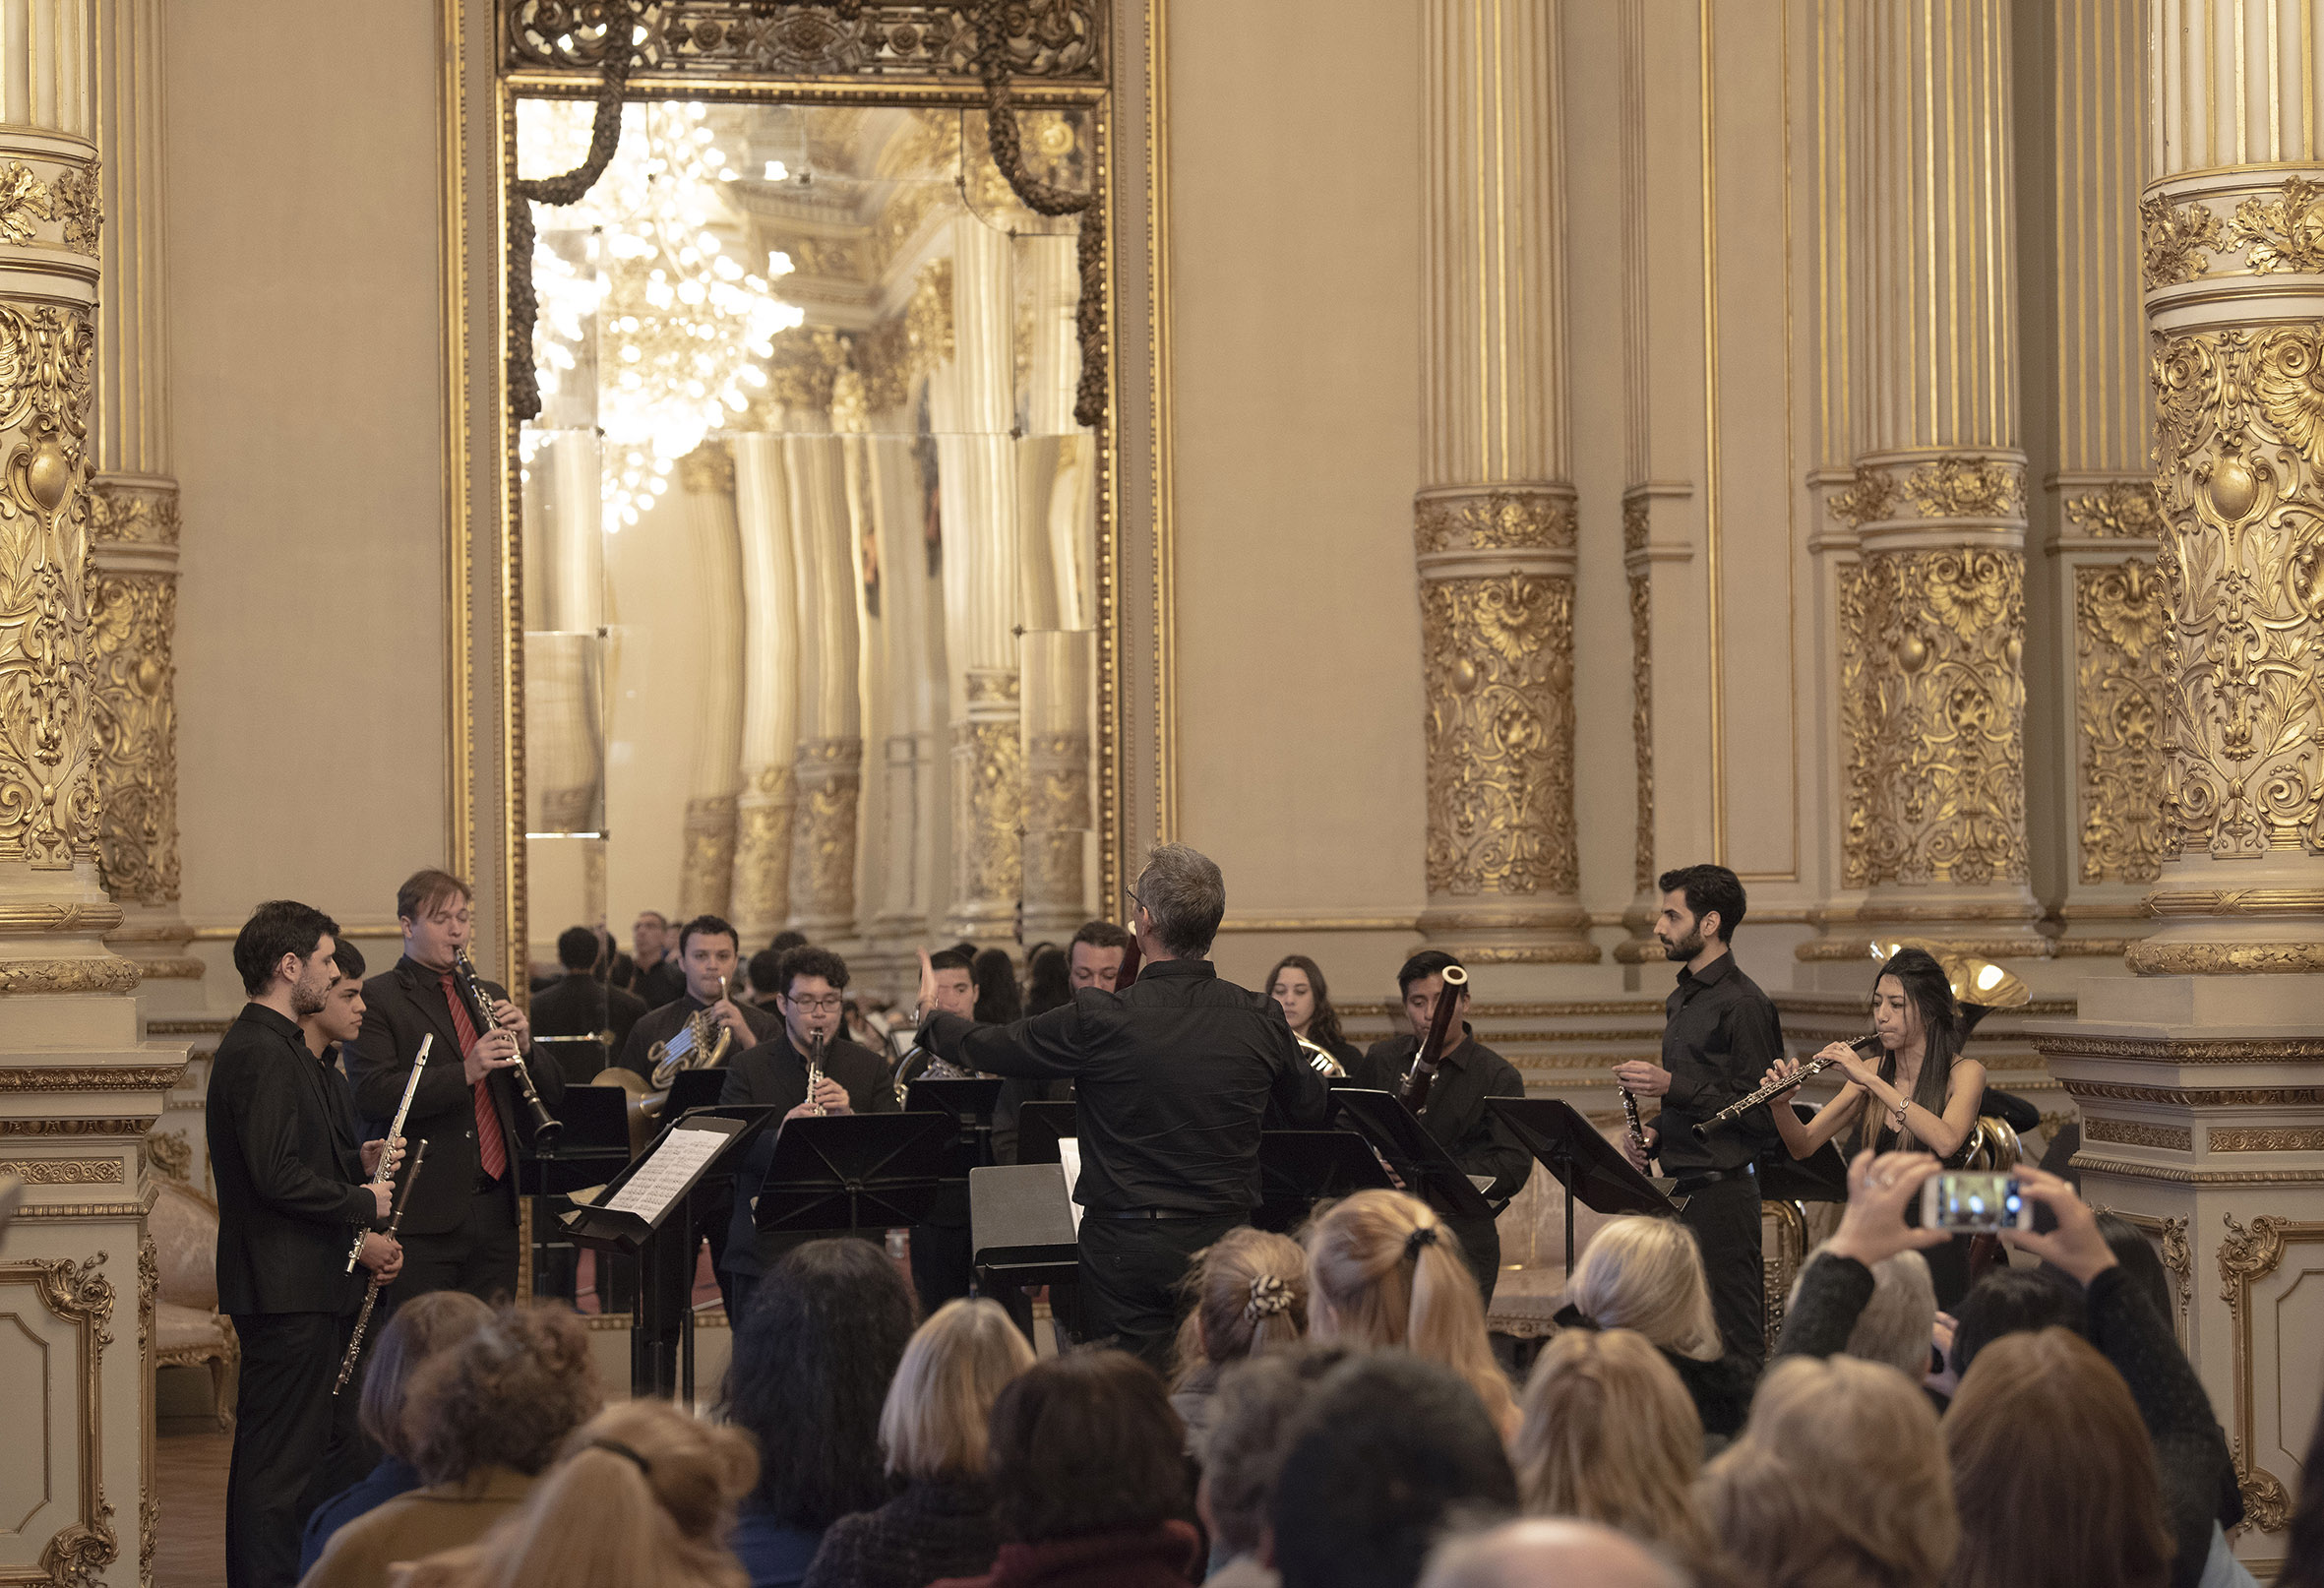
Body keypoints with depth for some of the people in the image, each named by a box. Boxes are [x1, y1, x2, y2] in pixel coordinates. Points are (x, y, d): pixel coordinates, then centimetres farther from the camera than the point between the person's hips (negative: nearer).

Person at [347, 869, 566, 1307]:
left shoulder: (489, 997, 20)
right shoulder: (376, 1000, -1)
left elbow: (552, 1095, 17)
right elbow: (373, 1094, -16)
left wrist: (524, 1048, -3)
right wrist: (465, 1072, -24)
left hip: (495, 1214, 6)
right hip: (424, 1217, -6)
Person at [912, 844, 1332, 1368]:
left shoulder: (1100, 1020, -15)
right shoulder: (1260, 1018, -4)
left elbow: (984, 1047, 0)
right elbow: (1311, 1112, 12)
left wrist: (931, 1015, 21)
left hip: (1128, 1253, -4)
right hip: (1228, 1243, 4)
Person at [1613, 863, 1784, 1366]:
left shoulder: (1742, 1004, -12)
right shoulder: (1682, 999, 18)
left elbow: (1761, 1115, -17)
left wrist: (1671, 1086, -20)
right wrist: (1653, 1133, 8)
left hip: (1721, 1191, -9)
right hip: (1680, 1189, 9)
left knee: (1732, 1344, -8)